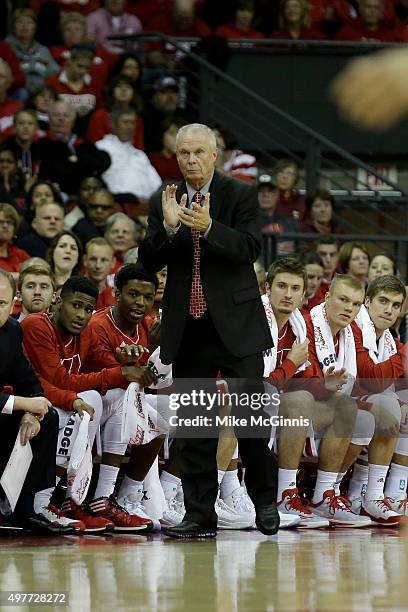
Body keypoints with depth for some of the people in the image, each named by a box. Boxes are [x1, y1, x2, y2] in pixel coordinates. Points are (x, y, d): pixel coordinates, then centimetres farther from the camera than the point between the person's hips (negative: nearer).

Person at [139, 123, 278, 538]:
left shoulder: (240, 196, 1)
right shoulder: (163, 204, 9)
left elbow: (250, 247, -12)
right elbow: (148, 262, 2)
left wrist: (208, 227, -27)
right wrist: (168, 227, -16)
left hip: (236, 324, -3)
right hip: (187, 329, 3)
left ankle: (264, 501, 15)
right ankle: (199, 516, 8)